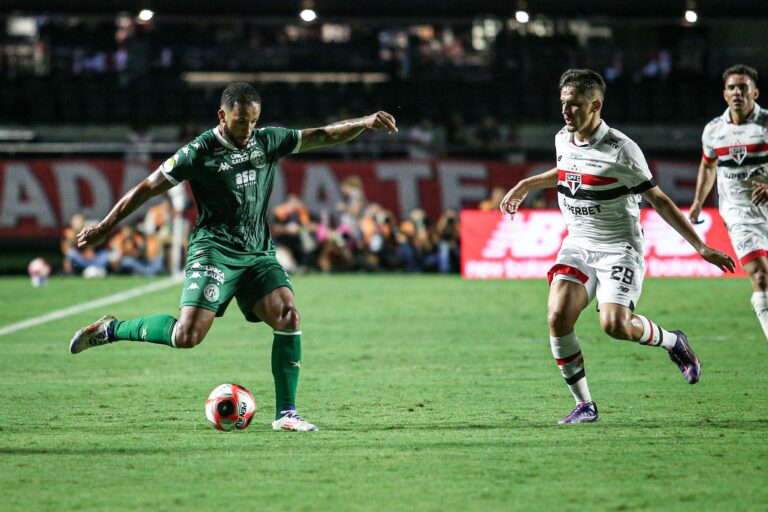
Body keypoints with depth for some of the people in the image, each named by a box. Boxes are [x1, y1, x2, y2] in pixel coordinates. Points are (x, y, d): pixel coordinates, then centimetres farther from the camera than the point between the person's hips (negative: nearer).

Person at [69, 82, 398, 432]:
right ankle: (111, 329, 3)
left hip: (258, 254, 5)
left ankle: (286, 413, -11)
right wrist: (105, 226, 3)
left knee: (288, 315, -16)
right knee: (188, 334, -20)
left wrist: (364, 124, -4)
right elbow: (148, 188, -1)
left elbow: (322, 136, 11)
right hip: (214, 251, -5)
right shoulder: (199, 153, -7)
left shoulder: (267, 141, 8)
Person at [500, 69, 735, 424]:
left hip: (619, 247, -5)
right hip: (578, 245, 5)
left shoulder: (621, 149, -15)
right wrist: (525, 185, 29)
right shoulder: (562, 140, 4)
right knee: (558, 316, -16)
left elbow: (658, 200, -9)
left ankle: (672, 342, 10)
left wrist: (701, 247, -10)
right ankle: (584, 405, -3)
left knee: (615, 324, -23)